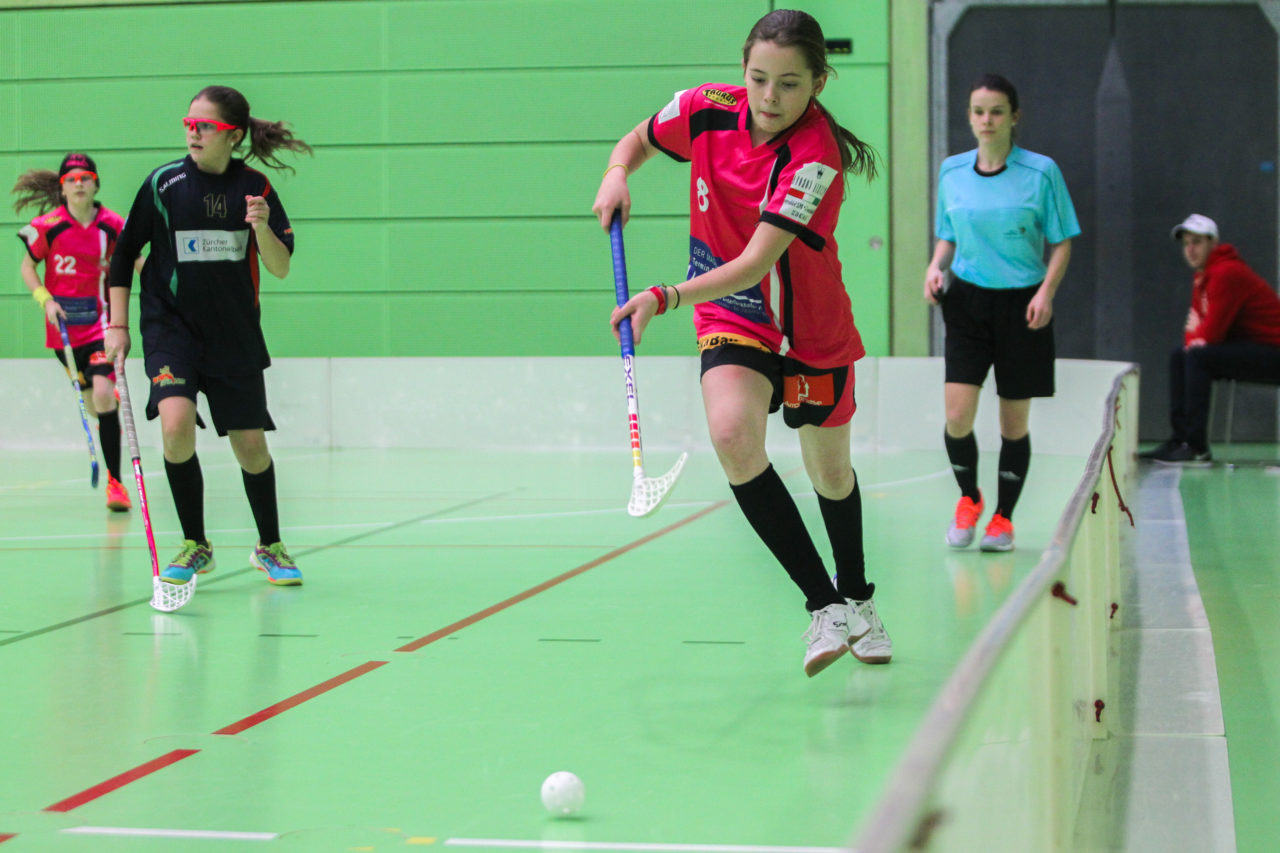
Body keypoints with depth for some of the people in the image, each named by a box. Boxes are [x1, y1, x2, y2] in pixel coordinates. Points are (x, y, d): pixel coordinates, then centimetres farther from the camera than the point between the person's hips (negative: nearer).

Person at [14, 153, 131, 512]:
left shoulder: (112, 225, -6)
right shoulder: (48, 225, -7)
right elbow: (27, 266, 4)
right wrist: (45, 299, -10)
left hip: (101, 323, -1)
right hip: (62, 326, 1)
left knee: (103, 395, -17)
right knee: (90, 404, 14)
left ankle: (114, 481, -10)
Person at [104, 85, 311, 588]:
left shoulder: (255, 187, -3)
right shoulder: (164, 183, -7)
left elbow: (280, 269, -4)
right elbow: (124, 254, 3)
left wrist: (262, 228, -23)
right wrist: (117, 325, 0)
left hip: (235, 334, 1)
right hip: (171, 325, -1)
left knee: (250, 446, 3)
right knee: (177, 424, -23)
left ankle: (269, 546, 27)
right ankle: (195, 546, -5)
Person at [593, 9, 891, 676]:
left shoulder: (815, 157, -28)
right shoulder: (706, 109, -14)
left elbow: (753, 264, -34)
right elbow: (638, 140, 8)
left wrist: (664, 298, -46)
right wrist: (617, 174, -14)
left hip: (812, 331, -2)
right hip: (731, 321, 2)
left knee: (831, 473, 15)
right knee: (732, 433, -27)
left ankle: (857, 601, 44)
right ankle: (826, 606, -21)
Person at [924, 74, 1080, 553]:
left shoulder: (1041, 172, -4)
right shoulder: (951, 172, 6)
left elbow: (1062, 242, 0)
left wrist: (1047, 290, -14)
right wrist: (936, 267, -3)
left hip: (1022, 305, -2)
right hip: (967, 301, 2)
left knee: (1014, 422, 3)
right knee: (957, 415, -10)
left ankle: (1003, 518, 19)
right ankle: (968, 499, 16)